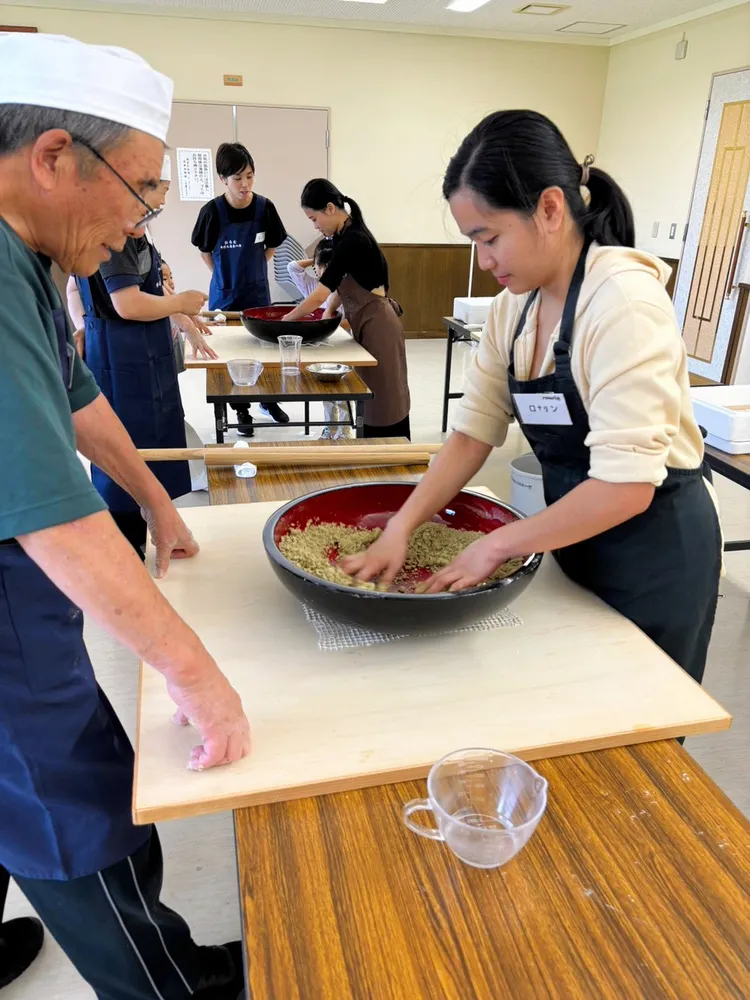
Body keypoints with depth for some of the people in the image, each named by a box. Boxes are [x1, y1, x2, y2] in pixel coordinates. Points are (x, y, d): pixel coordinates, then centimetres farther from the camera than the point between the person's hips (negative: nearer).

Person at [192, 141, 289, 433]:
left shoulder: (264, 207, -9)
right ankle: (242, 410, 22)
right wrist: (224, 276, 0)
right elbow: (205, 251, 1)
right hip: (225, 295, -2)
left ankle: (268, 400, 33)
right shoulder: (212, 211, -14)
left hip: (258, 291, 2)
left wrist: (253, 270, 4)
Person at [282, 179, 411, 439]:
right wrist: (328, 312, 0)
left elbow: (321, 292, -22)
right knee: (373, 399, 16)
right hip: (365, 324, 10)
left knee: (386, 400, -2)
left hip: (378, 324, -10)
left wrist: (287, 319, -13)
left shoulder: (354, 240, -21)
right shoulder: (344, 237, 9)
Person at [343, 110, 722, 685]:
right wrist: (401, 528, -12)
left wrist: (496, 547, -21)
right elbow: (474, 431, -3)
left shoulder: (622, 299, -25)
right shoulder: (515, 306, -1)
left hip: (652, 551, -6)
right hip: (578, 540, 7)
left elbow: (625, 486, -29)